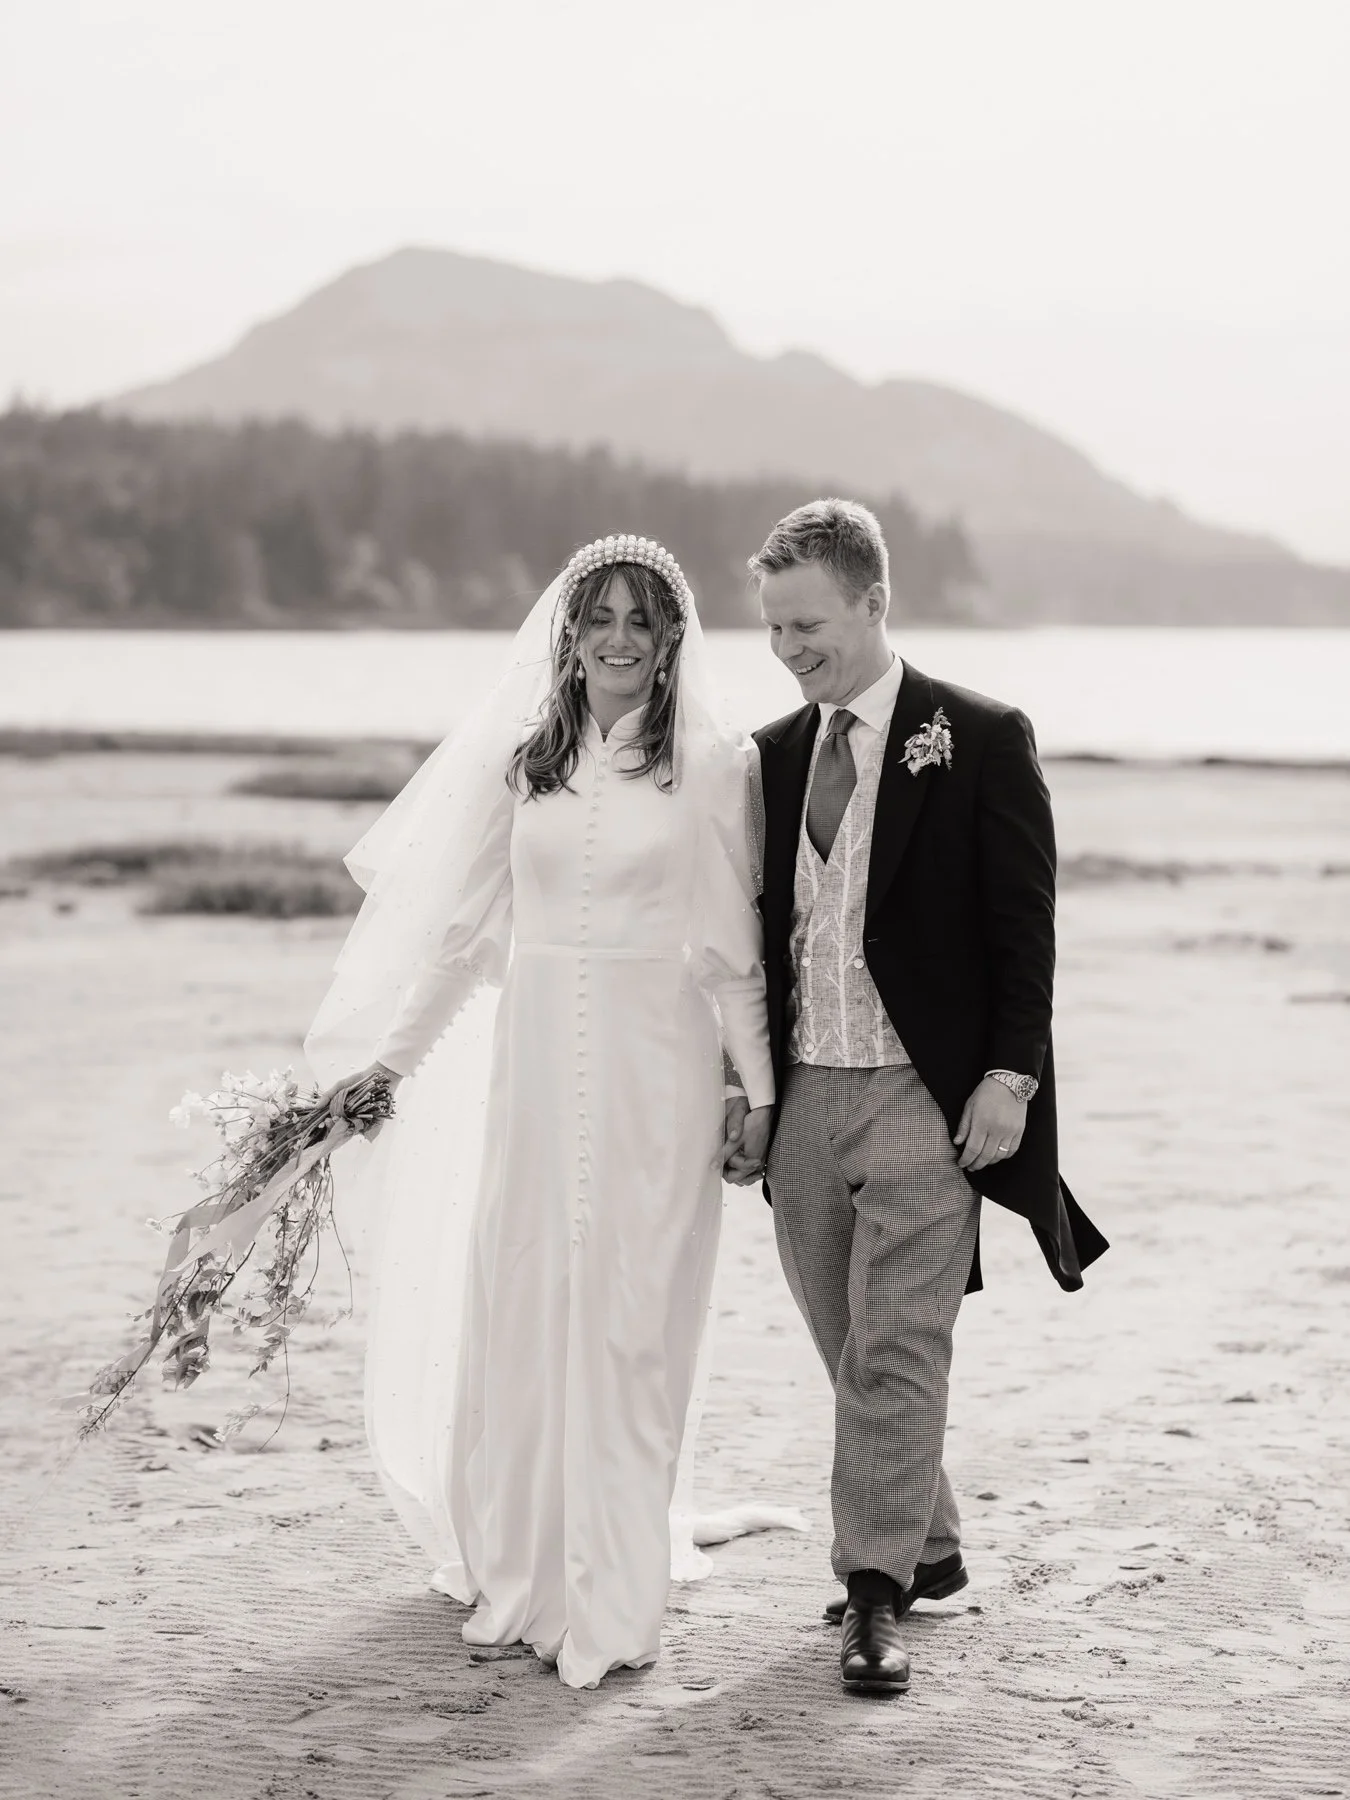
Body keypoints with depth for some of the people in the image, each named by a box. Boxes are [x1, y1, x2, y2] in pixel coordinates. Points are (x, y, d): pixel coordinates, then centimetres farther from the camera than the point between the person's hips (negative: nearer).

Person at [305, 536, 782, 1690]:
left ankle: (613, 1600, 8)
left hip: (655, 1068, -3)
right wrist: (385, 1062, 9)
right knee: (516, 1312, 5)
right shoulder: (521, 760, 8)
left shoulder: (711, 764, -1)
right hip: (536, 1063, 3)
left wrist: (758, 1089, 0)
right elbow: (464, 929, 12)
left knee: (626, 1322, -1)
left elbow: (734, 943, 1)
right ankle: (518, 1575, 20)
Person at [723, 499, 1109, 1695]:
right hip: (802, 1096, 5)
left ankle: (877, 1596, -3)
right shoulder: (774, 755, 10)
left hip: (922, 1100, -5)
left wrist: (1011, 1073, -11)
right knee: (852, 1352, 12)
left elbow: (1024, 920, -4)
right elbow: (763, 929, 14)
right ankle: (929, 1549, 27)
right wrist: (751, 1090, 10)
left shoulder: (981, 740, -4)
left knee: (896, 1356, -7)